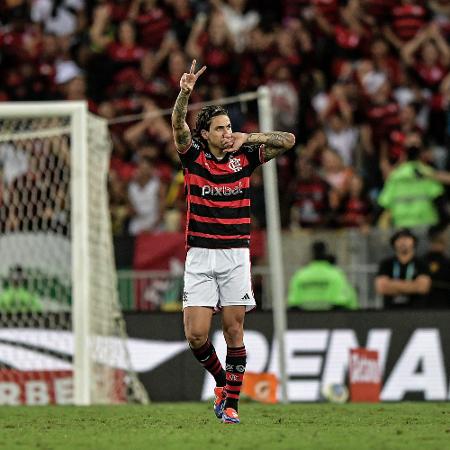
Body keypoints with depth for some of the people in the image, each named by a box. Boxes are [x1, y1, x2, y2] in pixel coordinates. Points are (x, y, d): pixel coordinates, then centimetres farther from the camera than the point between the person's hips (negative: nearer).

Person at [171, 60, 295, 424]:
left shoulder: (244, 158, 5)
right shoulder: (194, 156, 2)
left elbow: (288, 141, 2)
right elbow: (178, 125, -15)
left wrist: (248, 138, -7)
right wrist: (185, 93, -33)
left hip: (235, 256, 0)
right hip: (200, 257, 0)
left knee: (234, 331, -2)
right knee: (196, 334, -7)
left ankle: (231, 401, 7)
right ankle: (221, 380, 19)